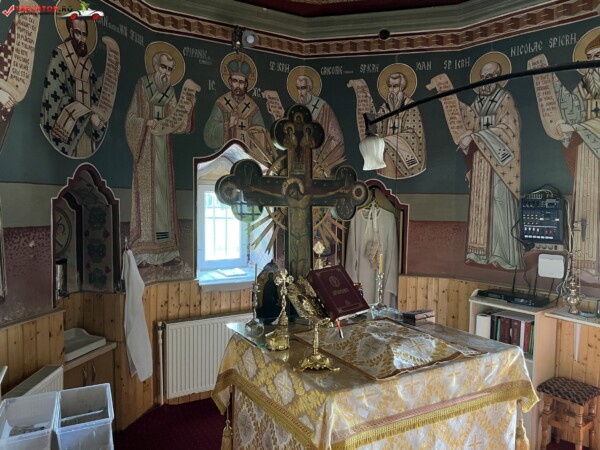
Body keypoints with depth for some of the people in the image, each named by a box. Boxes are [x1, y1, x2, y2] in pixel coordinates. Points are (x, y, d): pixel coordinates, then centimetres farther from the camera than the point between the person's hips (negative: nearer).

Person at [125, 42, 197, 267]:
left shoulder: (170, 92, 14)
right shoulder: (141, 85, 1)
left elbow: (177, 124, 5)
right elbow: (131, 118, -4)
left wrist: (189, 106, -7)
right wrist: (148, 123, -21)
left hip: (164, 148, 5)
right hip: (146, 148, -5)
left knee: (164, 193, 2)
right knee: (146, 193, -9)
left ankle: (165, 251, 4)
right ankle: (142, 252, -7)